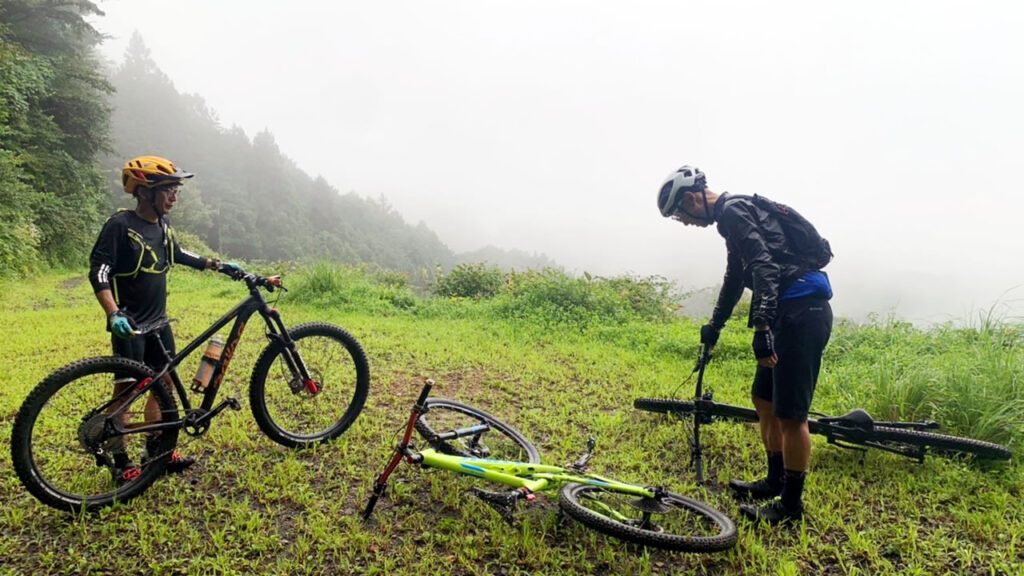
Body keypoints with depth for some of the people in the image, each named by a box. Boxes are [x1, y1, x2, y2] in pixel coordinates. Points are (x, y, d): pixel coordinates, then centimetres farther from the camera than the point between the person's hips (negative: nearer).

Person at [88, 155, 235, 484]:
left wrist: (218, 265, 19)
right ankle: (121, 463, 13)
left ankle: (156, 450, 26)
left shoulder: (162, 226, 7)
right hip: (130, 324, -8)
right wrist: (113, 314, -32)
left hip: (159, 322, 8)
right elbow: (98, 271, -20)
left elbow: (178, 255, 25)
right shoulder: (121, 225, -16)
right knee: (126, 389, 0)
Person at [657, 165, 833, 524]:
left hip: (803, 311, -11)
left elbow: (764, 266, -26)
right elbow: (736, 277, 32)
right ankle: (775, 482, 31)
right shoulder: (733, 214, 20)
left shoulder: (733, 211, -11)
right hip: (791, 311, 11)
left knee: (790, 412, -3)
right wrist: (715, 324, 41)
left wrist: (762, 328, -33)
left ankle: (791, 504, 10)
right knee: (764, 400, 18)